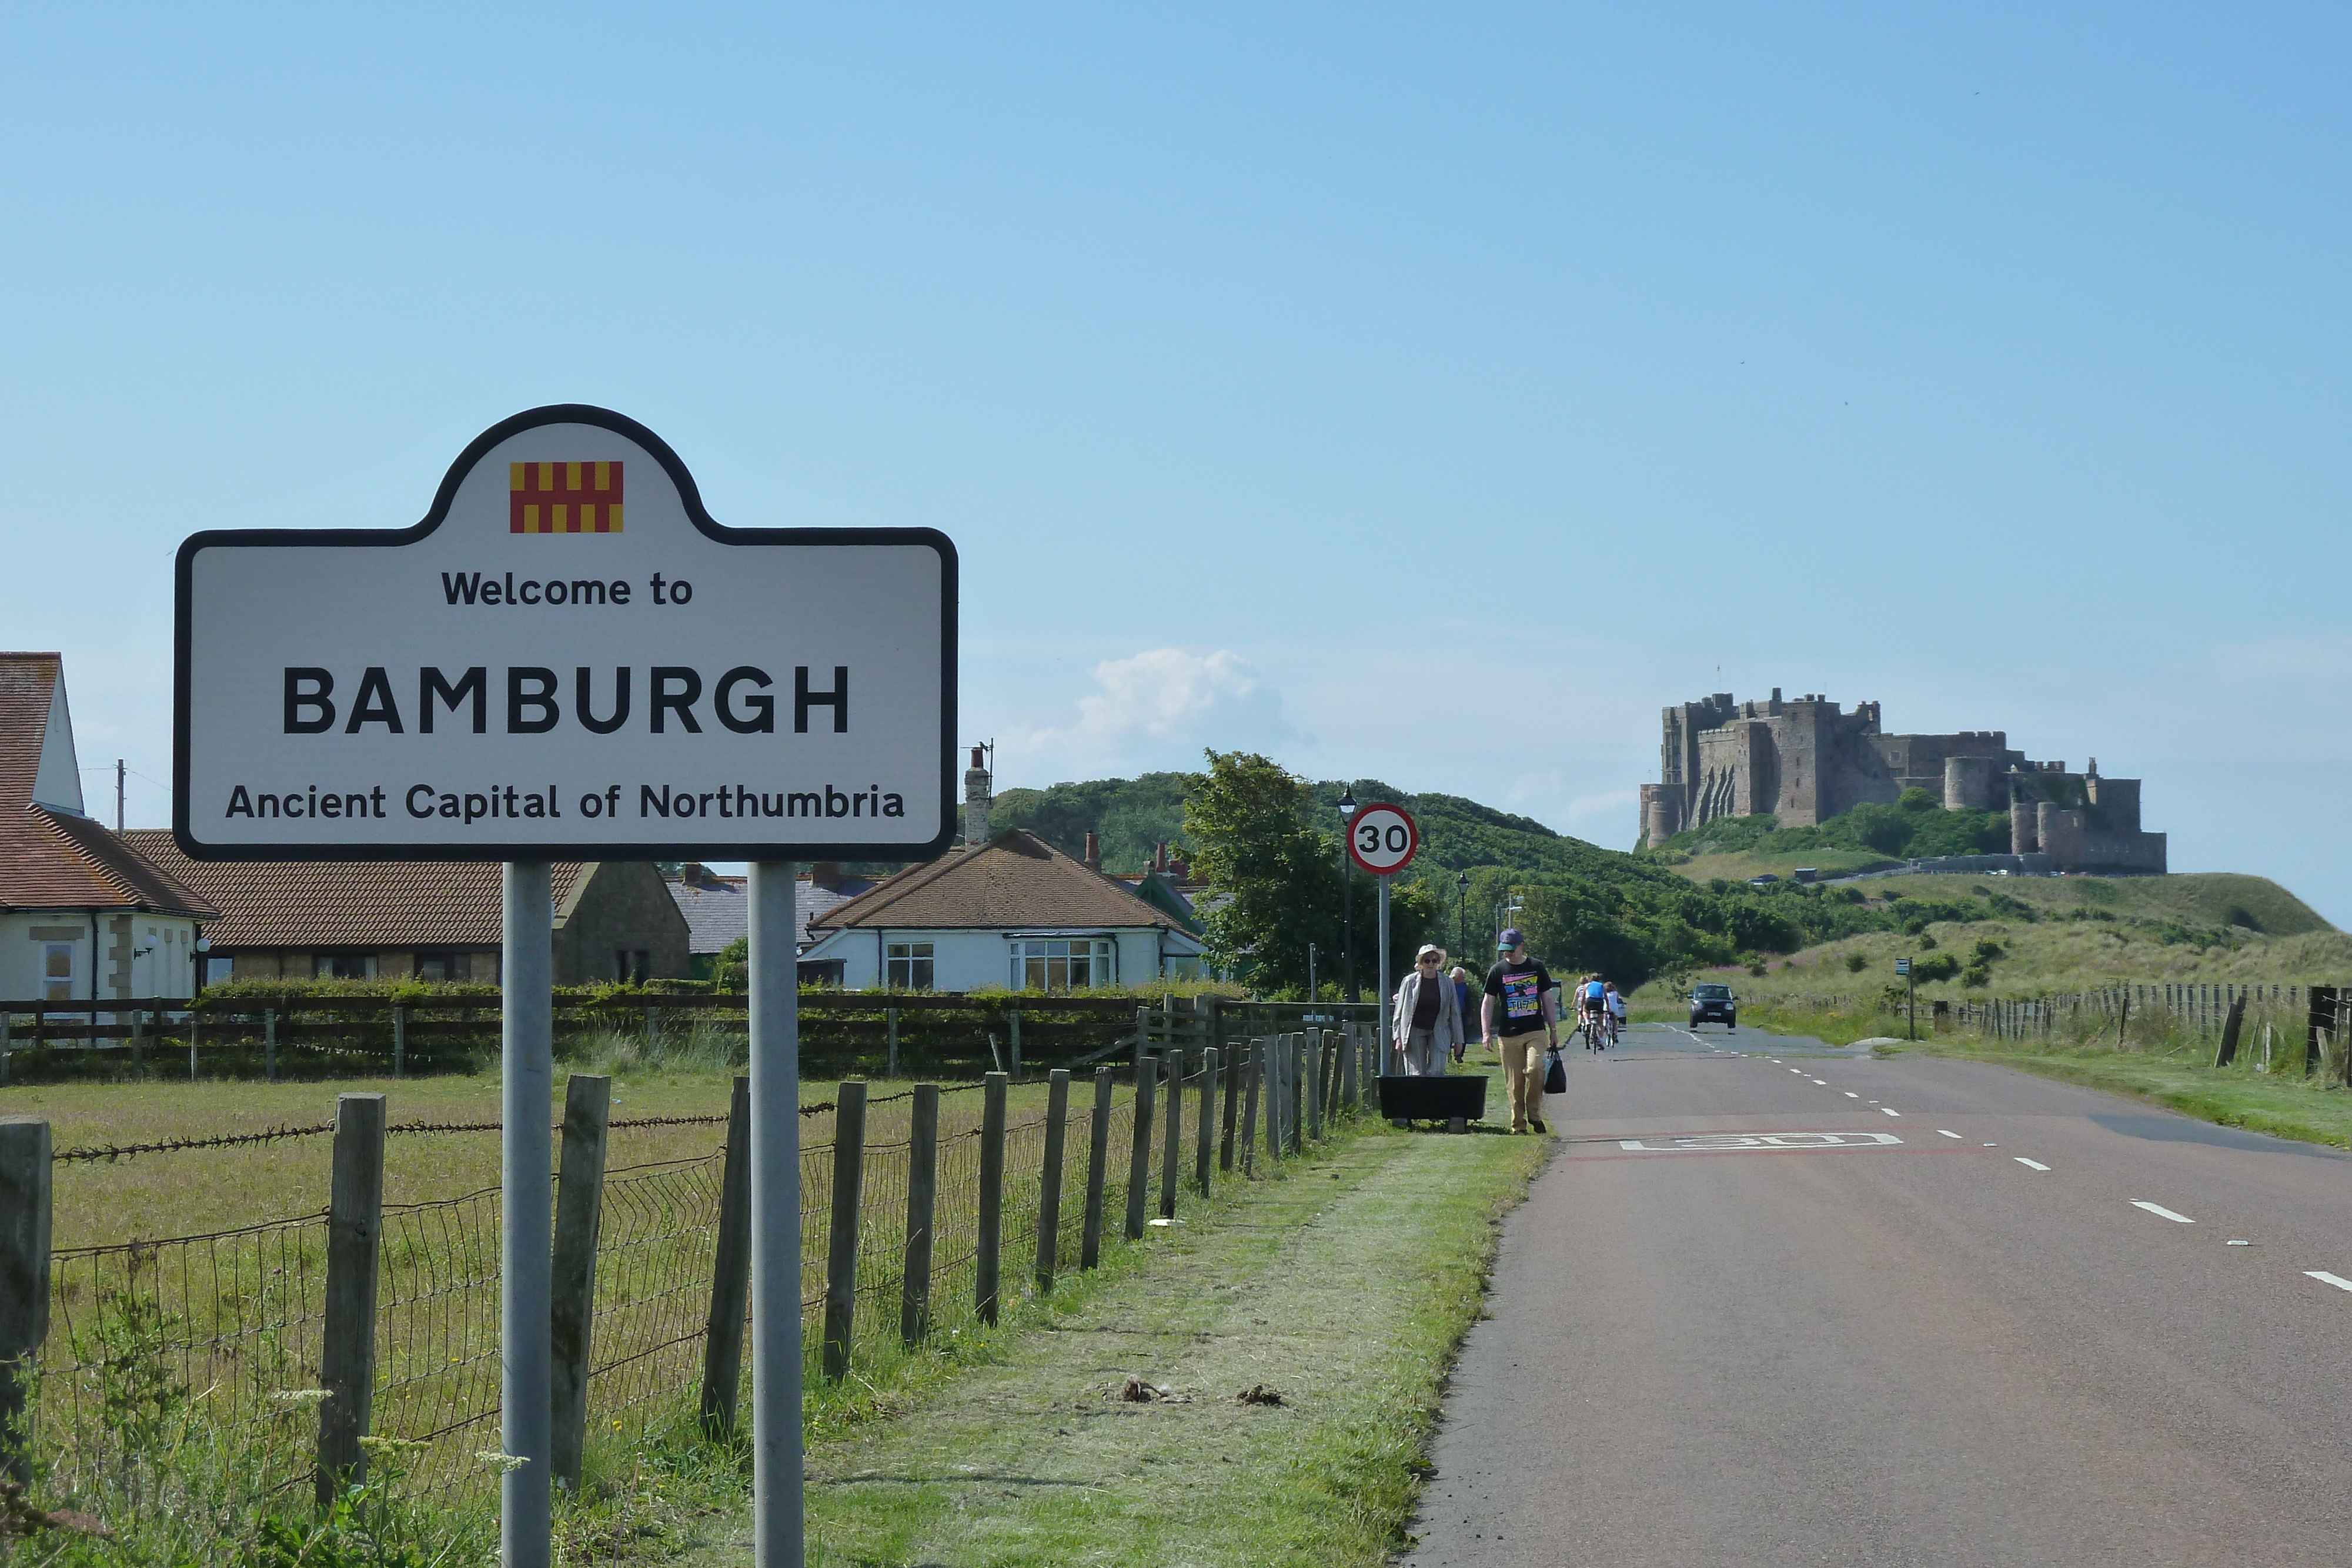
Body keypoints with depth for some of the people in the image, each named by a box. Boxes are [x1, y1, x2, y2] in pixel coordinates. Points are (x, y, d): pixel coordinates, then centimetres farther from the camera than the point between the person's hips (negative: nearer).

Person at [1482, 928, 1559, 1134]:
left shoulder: (1536, 968, 9)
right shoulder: (1498, 971, 6)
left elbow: (1548, 1000, 15)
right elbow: (1488, 1003, 9)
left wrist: (1554, 1030, 13)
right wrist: (1486, 1032, -1)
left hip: (1536, 1032, 0)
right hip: (1508, 1035, 0)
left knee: (1535, 1069, -21)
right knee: (1515, 1081, -2)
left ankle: (1534, 1114, -4)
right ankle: (1518, 1124, 6)